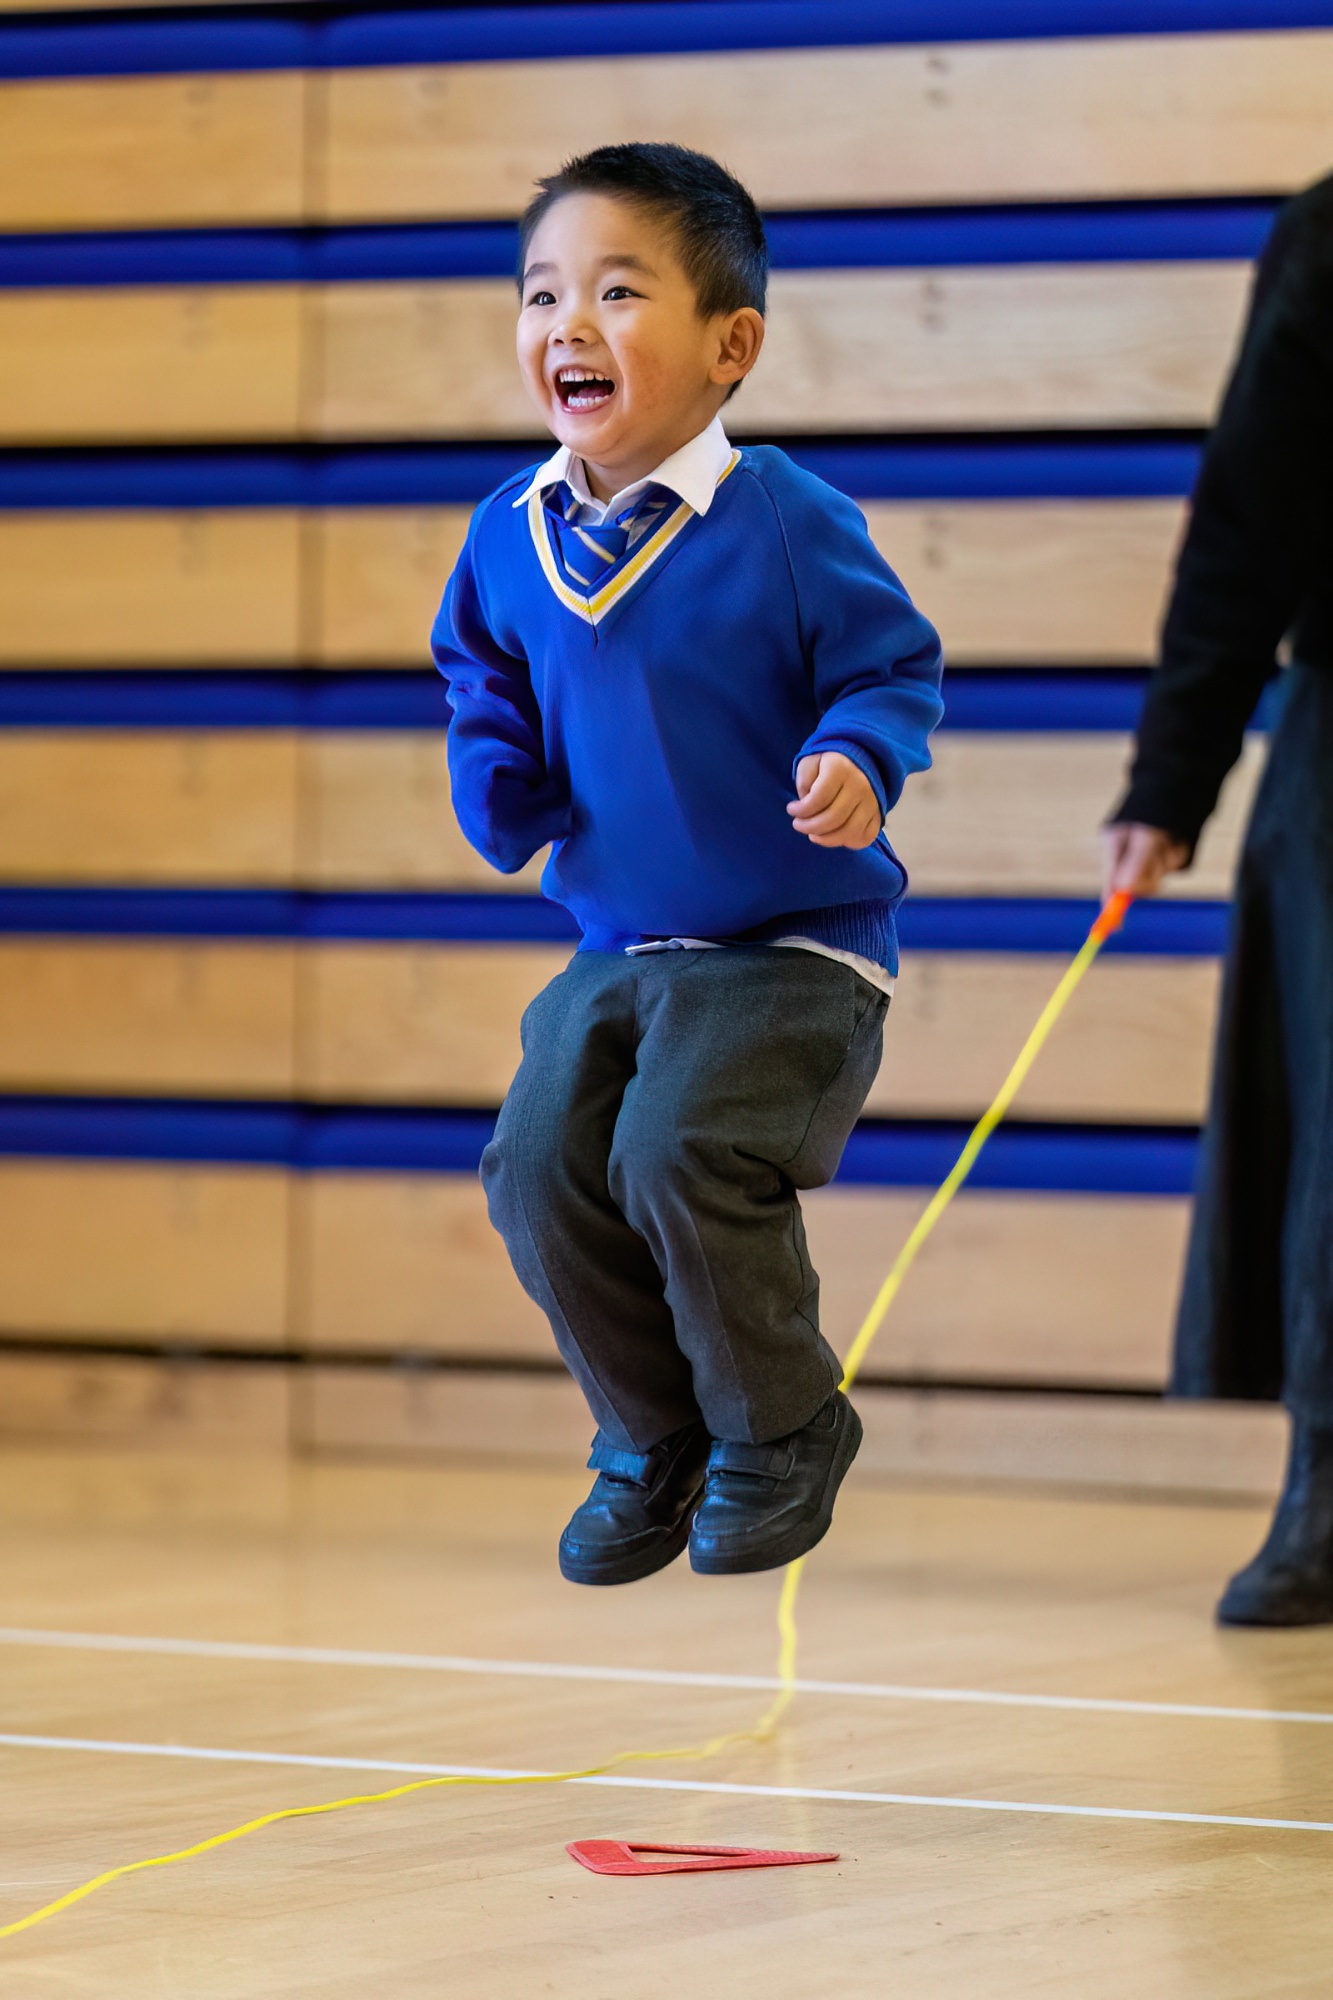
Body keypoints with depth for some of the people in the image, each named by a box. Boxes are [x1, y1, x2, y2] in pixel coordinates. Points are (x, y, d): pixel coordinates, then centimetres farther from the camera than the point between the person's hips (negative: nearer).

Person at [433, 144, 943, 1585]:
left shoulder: (787, 524, -13)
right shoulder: (510, 539, 2)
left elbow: (894, 668, -5)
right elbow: (485, 685, 18)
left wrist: (858, 761, -25)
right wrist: (493, 777, -2)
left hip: (792, 949, -5)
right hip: (614, 951, 6)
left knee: (682, 1156, -24)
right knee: (540, 1166, -11)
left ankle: (784, 1427, 3)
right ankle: (652, 1440, 14)